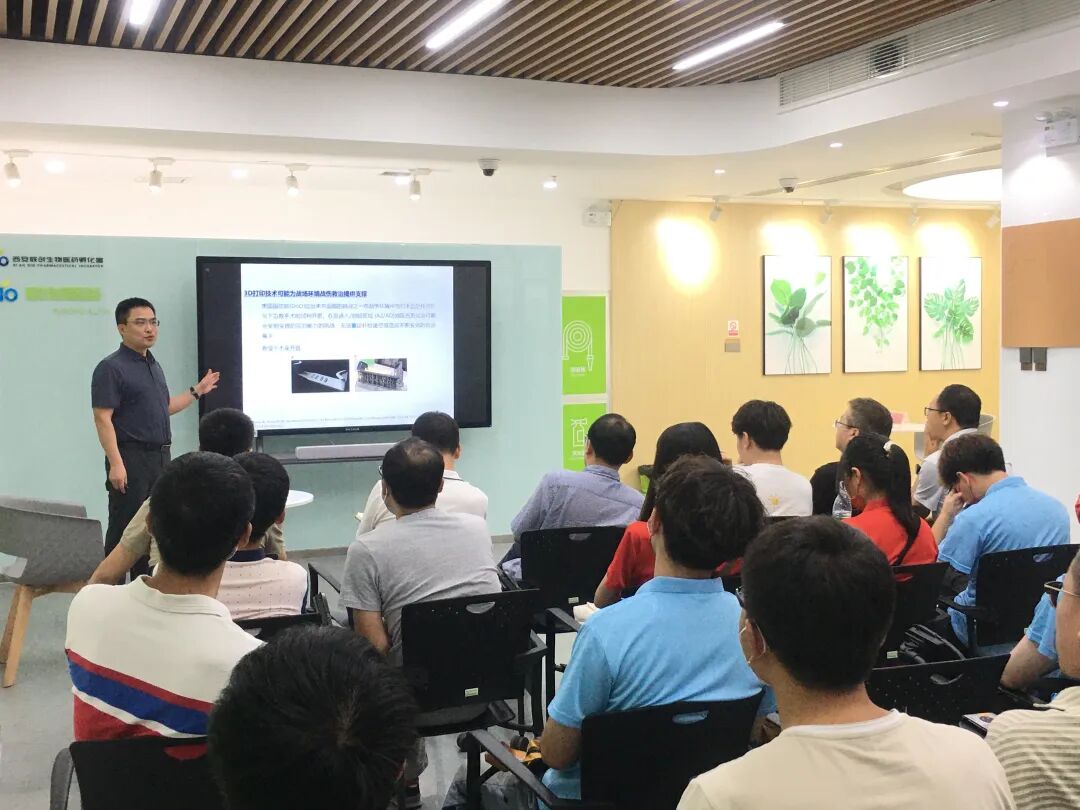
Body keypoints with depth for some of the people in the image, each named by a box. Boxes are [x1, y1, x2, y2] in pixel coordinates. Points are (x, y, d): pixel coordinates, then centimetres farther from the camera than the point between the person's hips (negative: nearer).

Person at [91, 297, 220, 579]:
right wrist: (116, 464, -24)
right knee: (125, 529, -5)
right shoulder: (111, 368, -10)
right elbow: (103, 418, -16)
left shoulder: (154, 366, 15)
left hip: (160, 457, 8)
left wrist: (197, 391, 23)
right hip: (131, 458, -8)